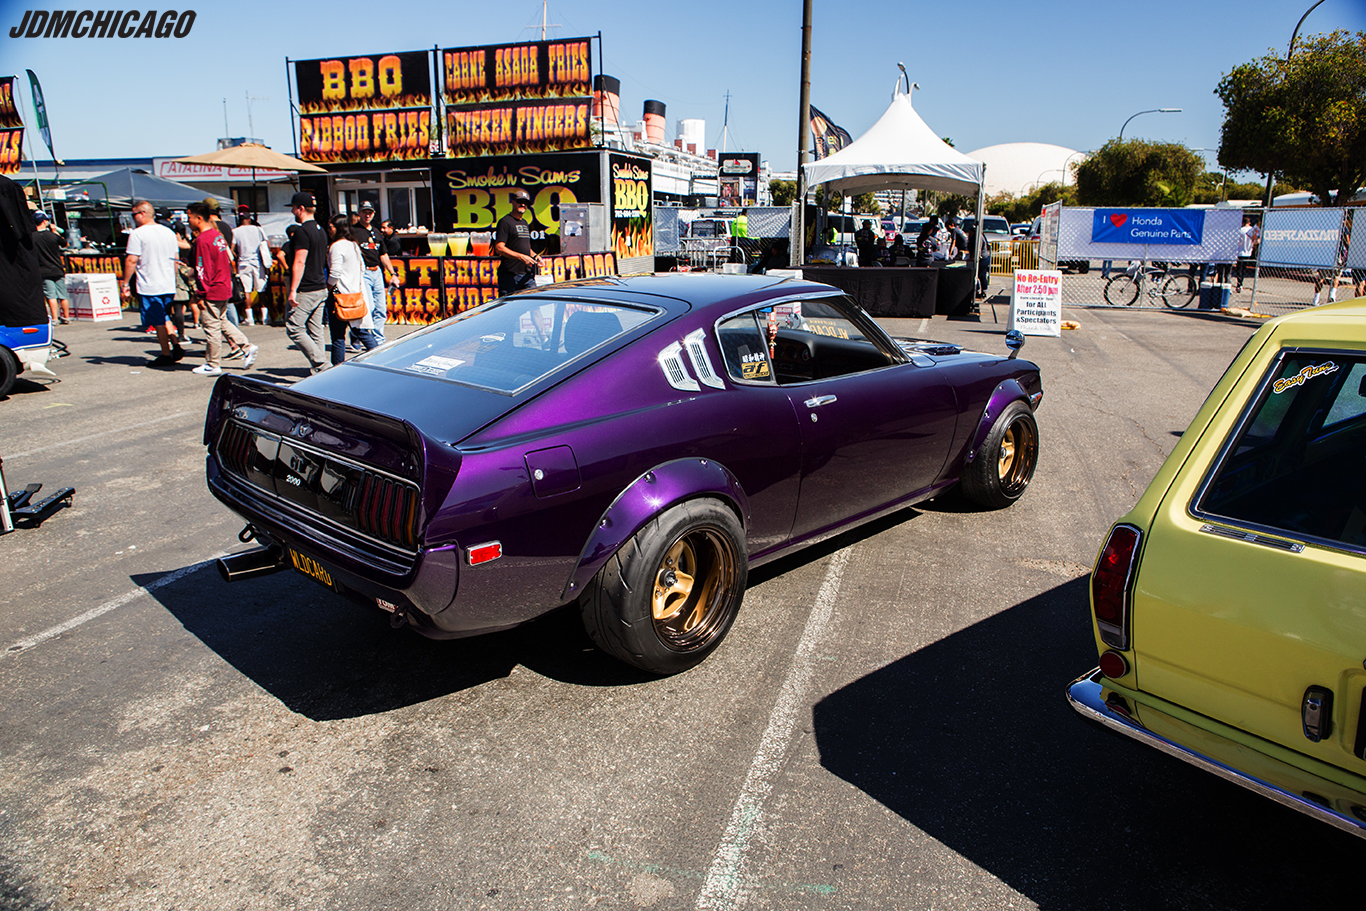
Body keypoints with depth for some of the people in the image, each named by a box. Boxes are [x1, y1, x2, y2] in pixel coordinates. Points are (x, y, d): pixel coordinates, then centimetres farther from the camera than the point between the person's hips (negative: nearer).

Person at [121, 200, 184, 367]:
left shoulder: (137, 234, -11)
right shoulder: (169, 232, 8)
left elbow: (131, 260, -14)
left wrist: (125, 282, -5)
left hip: (149, 287, -6)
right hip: (169, 285, 6)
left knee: (158, 322, 1)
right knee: (165, 318, 19)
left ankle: (166, 355, 5)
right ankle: (176, 346, 12)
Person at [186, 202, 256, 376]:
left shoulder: (202, 240, -17)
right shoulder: (218, 235, 9)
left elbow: (203, 270, -18)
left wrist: (201, 294, -14)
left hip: (212, 291, -9)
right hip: (225, 288, 9)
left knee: (212, 327, 0)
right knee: (222, 322, 21)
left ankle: (212, 365, 8)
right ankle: (247, 347, 15)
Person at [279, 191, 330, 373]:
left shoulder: (302, 231, -13)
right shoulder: (320, 230, 15)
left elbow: (299, 262, -19)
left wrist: (293, 290, -19)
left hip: (305, 290, -9)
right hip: (321, 289, 9)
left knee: (293, 328, -4)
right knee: (315, 331, 10)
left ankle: (320, 365, -11)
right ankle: (319, 370, 10)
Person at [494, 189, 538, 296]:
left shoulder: (525, 223, 21)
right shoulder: (505, 222, -5)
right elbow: (499, 248, -14)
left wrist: (534, 256, 10)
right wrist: (521, 257, -20)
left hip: (527, 274, 8)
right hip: (510, 274, -7)